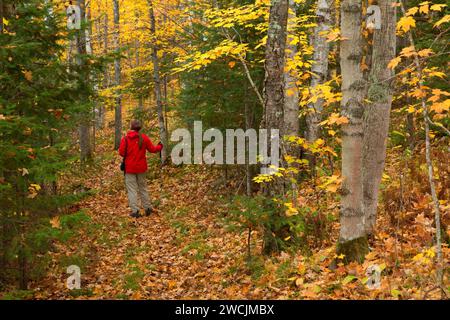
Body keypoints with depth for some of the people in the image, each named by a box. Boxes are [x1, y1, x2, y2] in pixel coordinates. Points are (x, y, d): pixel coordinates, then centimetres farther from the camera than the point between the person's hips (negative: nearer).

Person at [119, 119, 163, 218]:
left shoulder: (125, 139, -9)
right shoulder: (144, 138, -2)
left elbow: (121, 153, -11)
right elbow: (152, 149, 4)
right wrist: (159, 146, 24)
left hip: (129, 168, -3)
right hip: (141, 167, 3)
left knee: (132, 189, 1)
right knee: (143, 188, 16)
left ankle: (135, 211, -4)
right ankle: (147, 208, 20)